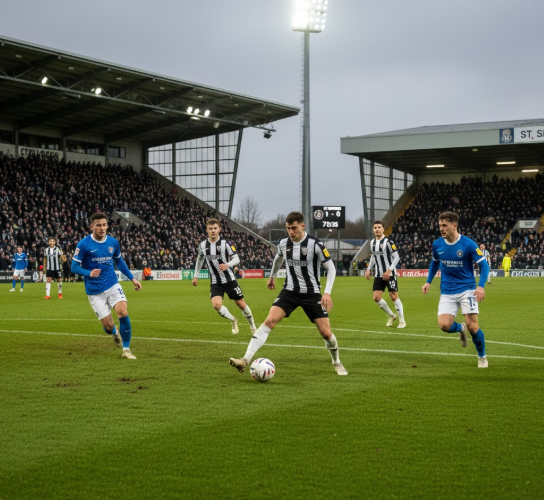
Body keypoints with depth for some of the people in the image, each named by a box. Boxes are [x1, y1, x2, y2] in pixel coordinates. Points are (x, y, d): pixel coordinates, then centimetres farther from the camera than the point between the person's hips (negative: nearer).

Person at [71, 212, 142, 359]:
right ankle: (114, 333, 37)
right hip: (95, 291, -3)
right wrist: (89, 273, -28)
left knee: (123, 312, -21)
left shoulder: (113, 242, 2)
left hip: (113, 286, 3)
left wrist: (132, 278, 15)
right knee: (108, 326, -4)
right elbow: (74, 267, -9)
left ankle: (126, 350, -4)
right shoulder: (83, 245, -11)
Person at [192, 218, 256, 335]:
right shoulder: (203, 245, 2)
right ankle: (233, 320, 9)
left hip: (229, 280, -2)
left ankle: (252, 326, 30)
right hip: (215, 283, 2)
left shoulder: (226, 243, -10)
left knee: (241, 304, 4)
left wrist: (227, 264, -34)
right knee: (216, 304, -21)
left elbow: (237, 259, -14)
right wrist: (196, 276, 19)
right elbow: (200, 259, 21)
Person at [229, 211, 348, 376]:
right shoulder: (283, 243, -2)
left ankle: (336, 362, 25)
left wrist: (327, 292, -20)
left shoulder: (315, 244, -16)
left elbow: (331, 268, -9)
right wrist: (272, 276, 36)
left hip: (312, 293, -2)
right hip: (290, 291, 2)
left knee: (326, 333, -5)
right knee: (269, 321, -18)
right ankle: (246, 359, -23)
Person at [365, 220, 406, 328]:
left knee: (394, 296, -5)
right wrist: (369, 269, 13)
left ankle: (402, 321, 7)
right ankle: (391, 316, 22)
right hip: (378, 275, 6)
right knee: (376, 297, 1)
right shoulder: (372, 242, 10)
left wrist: (389, 270, -20)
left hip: (390, 274, -6)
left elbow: (396, 257, -13)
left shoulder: (388, 242, -11)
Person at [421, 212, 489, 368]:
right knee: (444, 325, -16)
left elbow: (484, 265, -8)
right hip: (447, 292, 3)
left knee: (472, 326, -11)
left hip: (467, 289, -3)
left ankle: (482, 357, 16)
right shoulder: (437, 244, 0)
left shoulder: (468, 244, -13)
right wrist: (428, 282, 12)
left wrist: (481, 286, -22)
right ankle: (460, 329, 22)